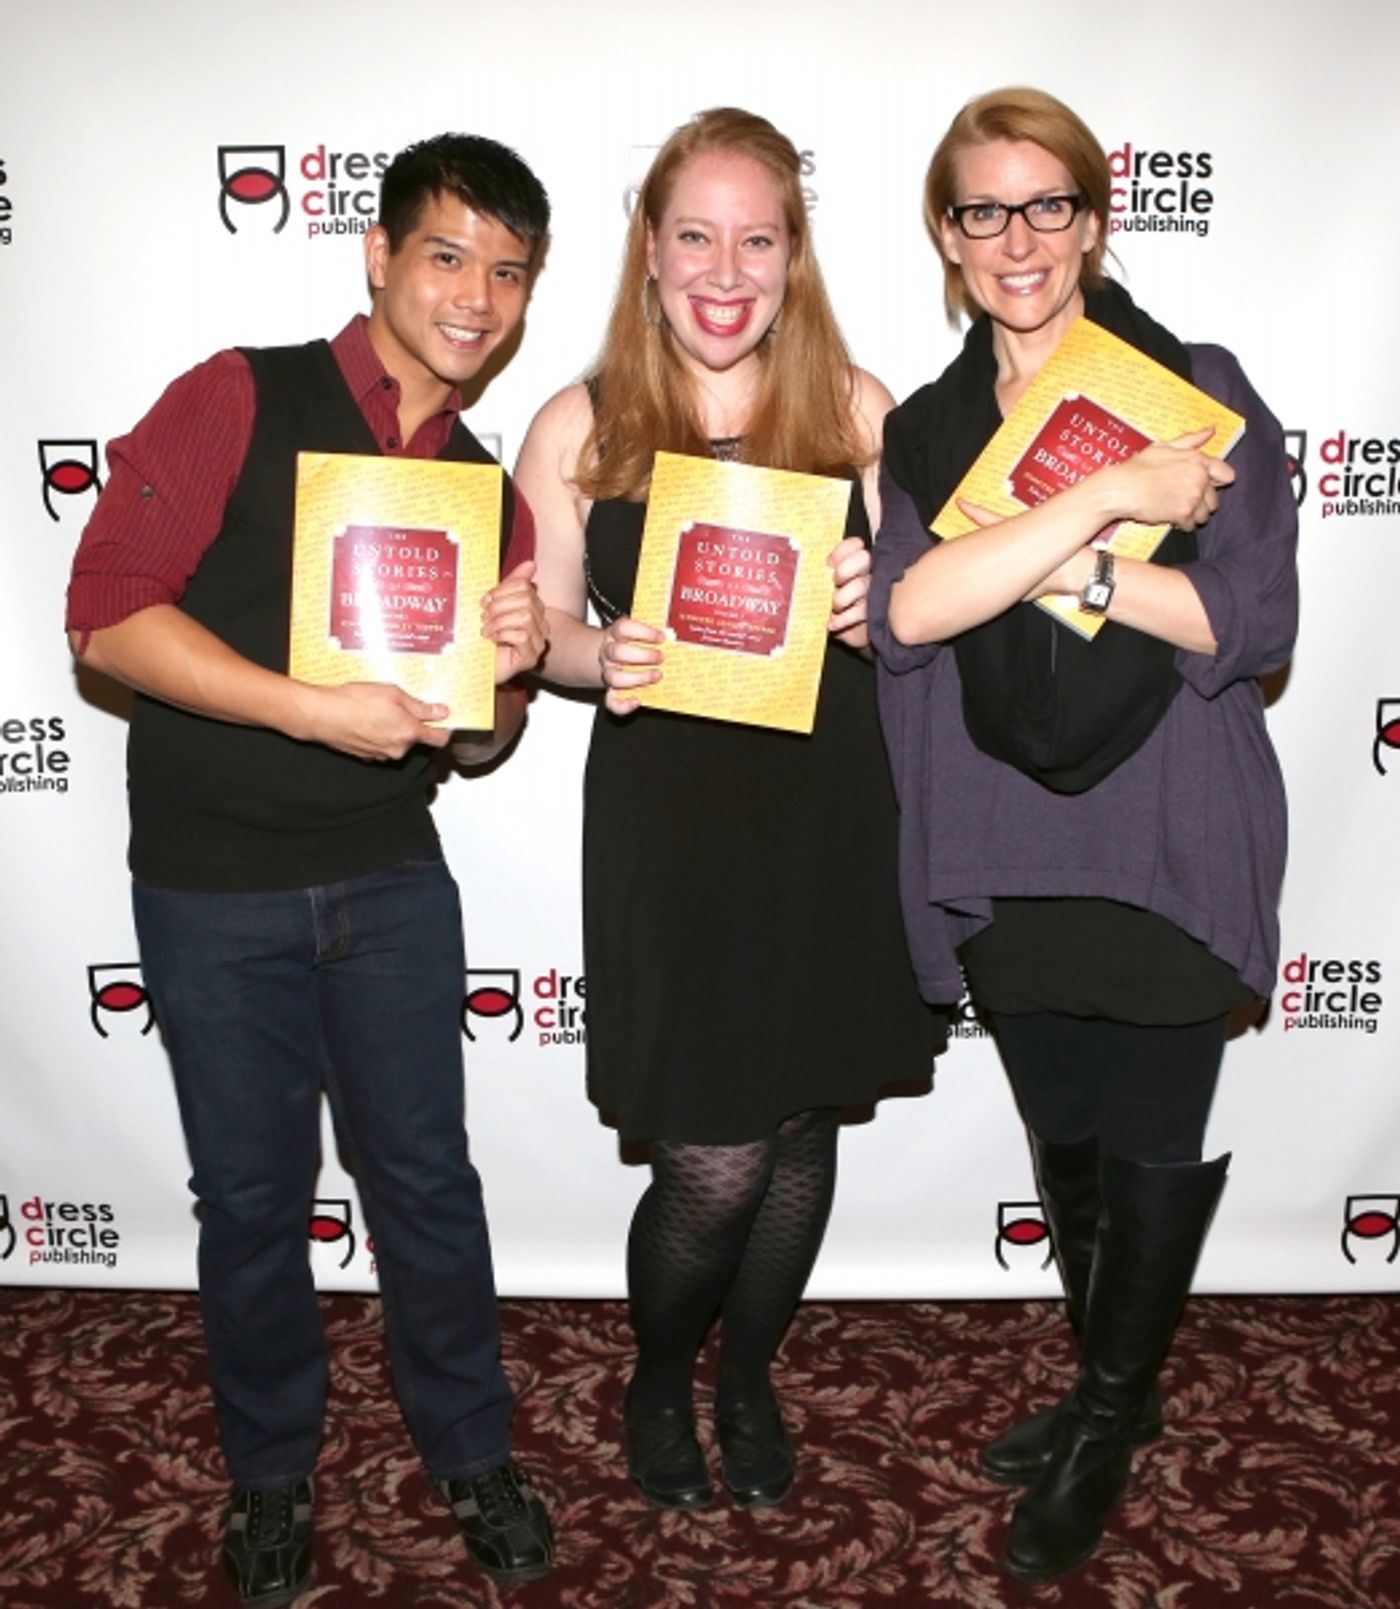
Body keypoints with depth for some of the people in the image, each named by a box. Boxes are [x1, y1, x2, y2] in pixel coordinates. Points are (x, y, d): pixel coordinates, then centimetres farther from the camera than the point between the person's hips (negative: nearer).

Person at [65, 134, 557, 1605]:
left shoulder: (488, 490, 8)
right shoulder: (241, 401, -8)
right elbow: (106, 613, -17)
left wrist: (505, 668, -9)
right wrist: (315, 709, -24)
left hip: (391, 886, 4)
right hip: (213, 891, -3)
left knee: (428, 1176, 11)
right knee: (253, 1197, 10)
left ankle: (471, 1455, 32)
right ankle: (271, 1473, 33)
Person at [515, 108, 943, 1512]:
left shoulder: (855, 410, 2)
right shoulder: (578, 429, -2)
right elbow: (539, 628, 4)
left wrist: (872, 603, -14)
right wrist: (603, 656, -17)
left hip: (829, 823, 3)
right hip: (668, 832, -2)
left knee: (802, 1131, 14)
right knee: (714, 1164, -1)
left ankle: (749, 1374, 42)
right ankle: (659, 1379, 33)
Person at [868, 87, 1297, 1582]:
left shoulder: (1195, 390, -3)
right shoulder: (925, 427, 6)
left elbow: (1253, 621, -11)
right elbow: (905, 613, -13)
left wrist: (1050, 561, -18)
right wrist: (1107, 499, -20)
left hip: (1166, 849, -3)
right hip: (1005, 855, 4)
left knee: (1156, 1148, 8)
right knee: (1066, 1146, 18)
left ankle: (1107, 1425, 32)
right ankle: (1114, 1389, 41)